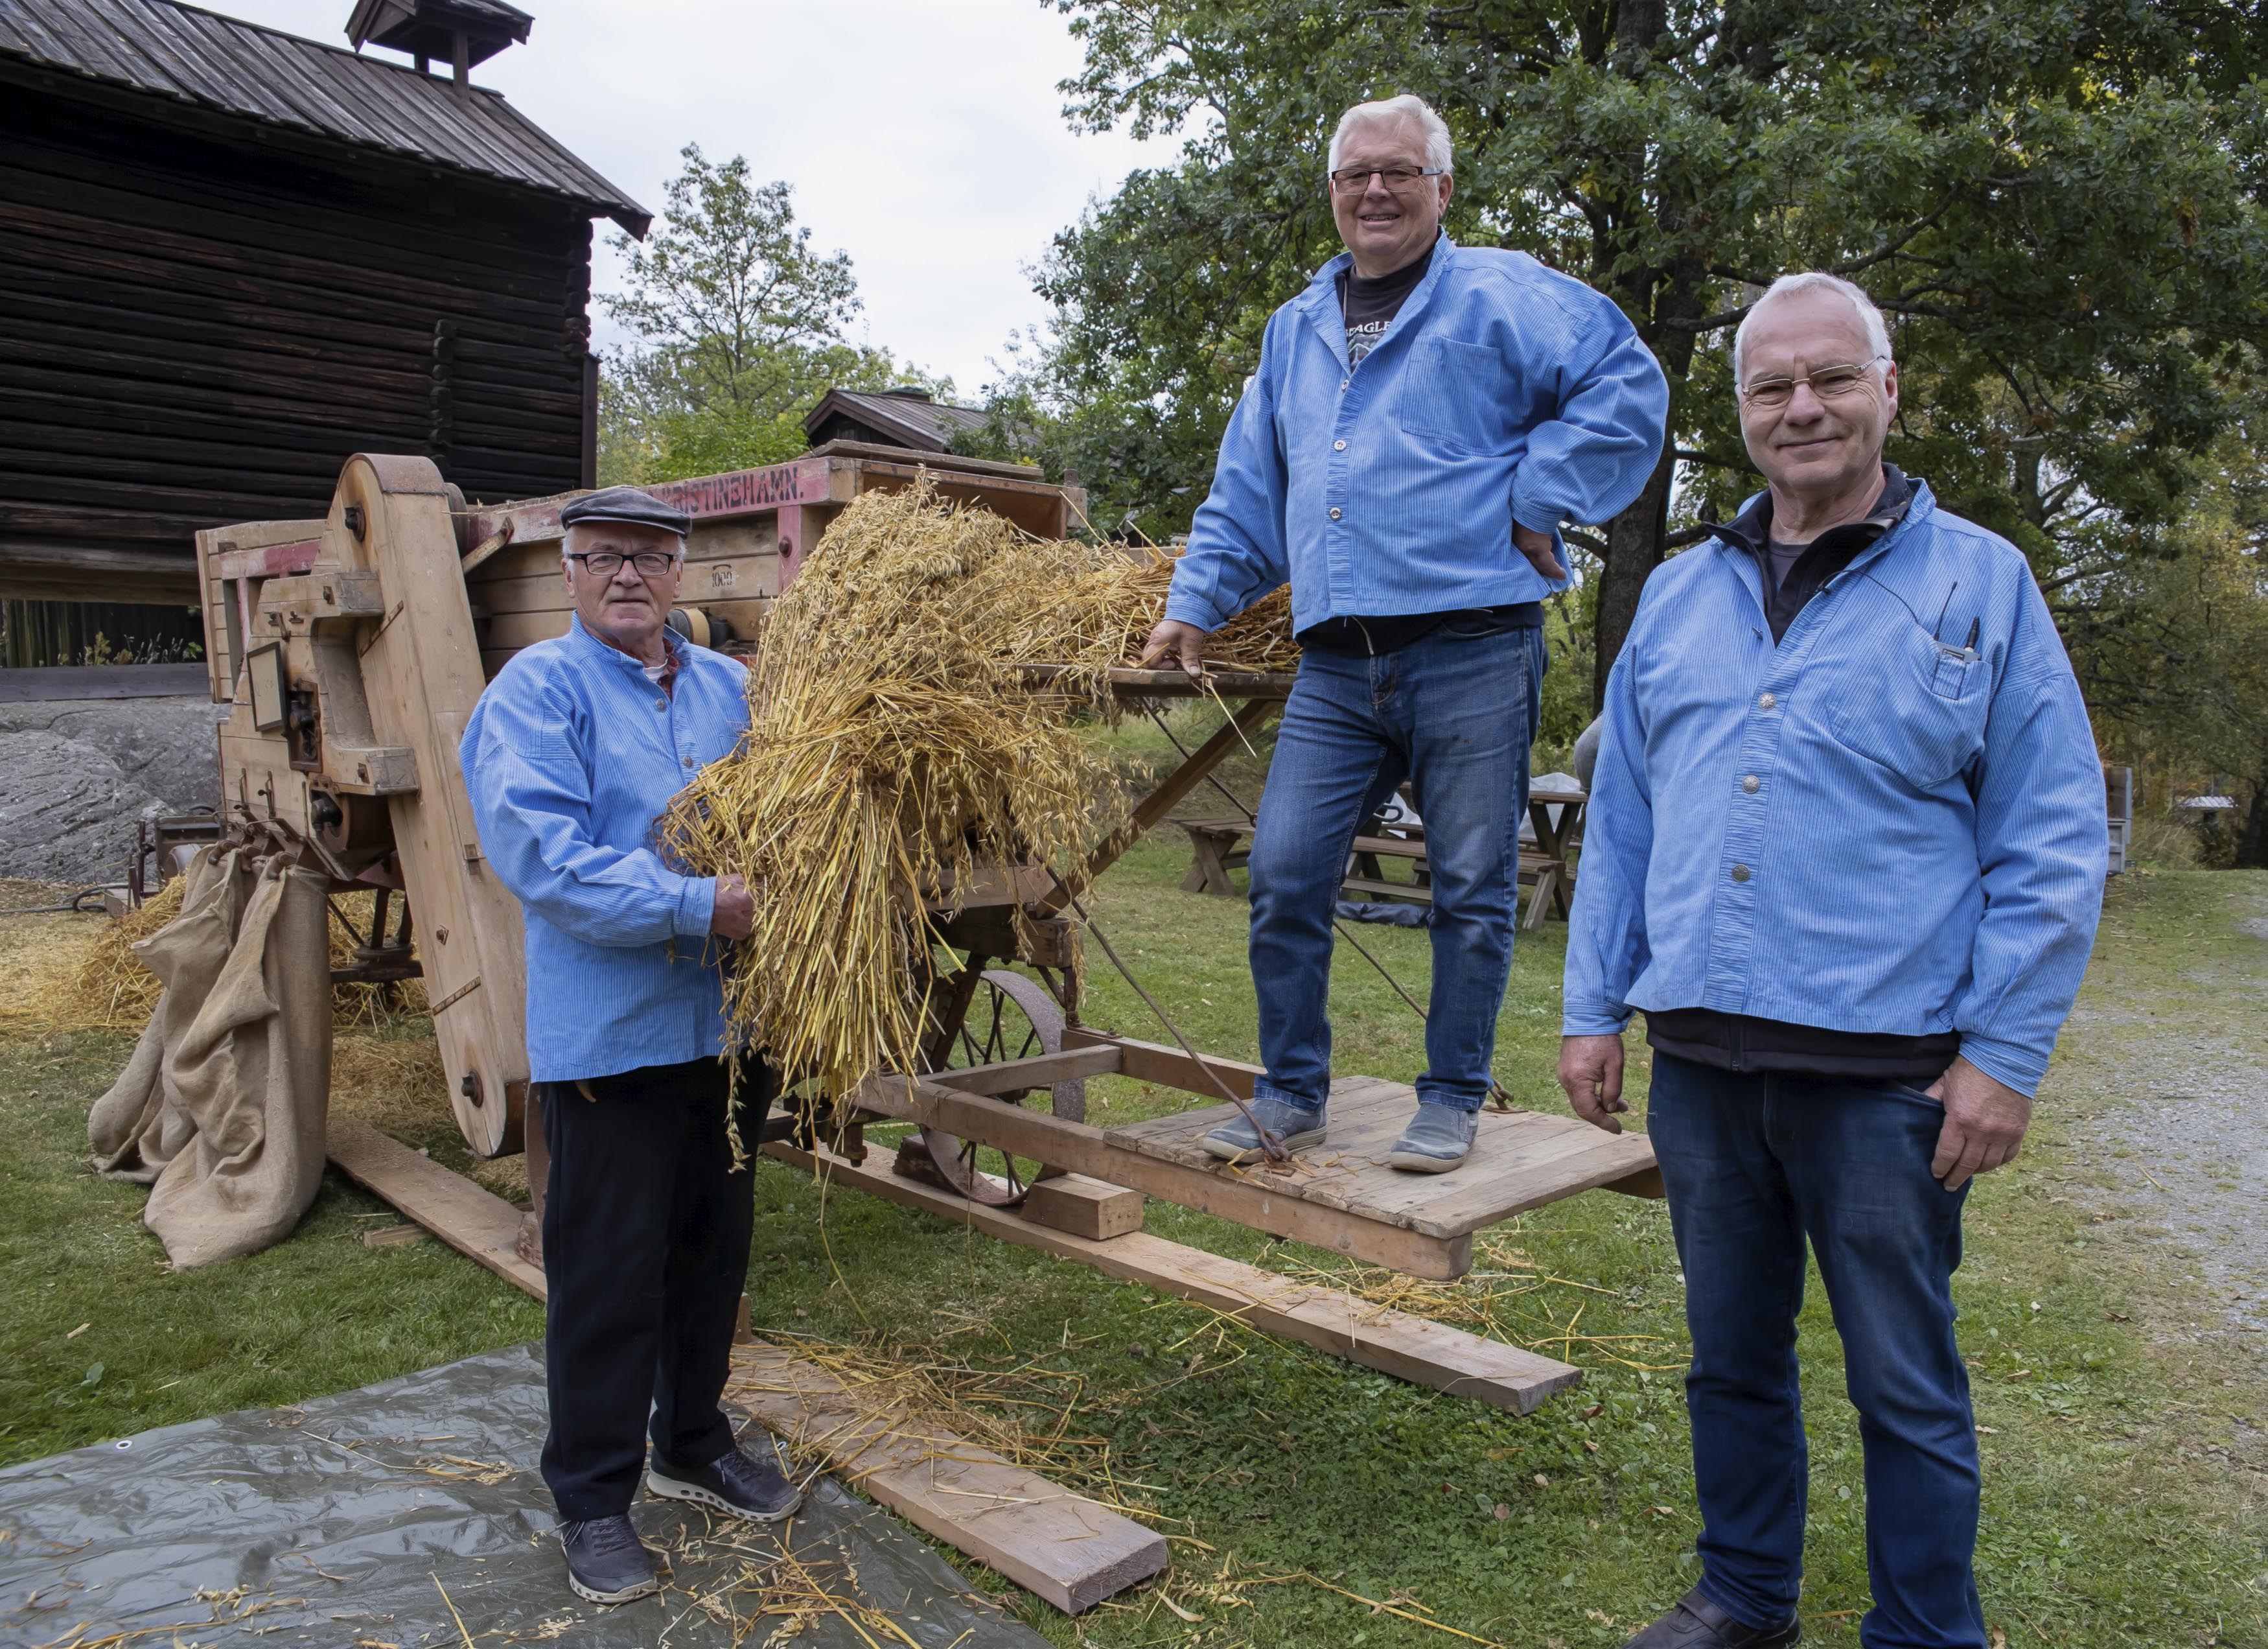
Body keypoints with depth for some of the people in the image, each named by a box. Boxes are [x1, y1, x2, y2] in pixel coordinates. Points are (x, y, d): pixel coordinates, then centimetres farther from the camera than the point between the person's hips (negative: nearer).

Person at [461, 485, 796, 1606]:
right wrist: (699, 908, -26)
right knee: (607, 1269, 3)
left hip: (729, 1019, 6)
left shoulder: (729, 687, 11)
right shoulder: (537, 691, -7)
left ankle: (693, 1444, 37)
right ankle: (594, 1496, 21)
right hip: (610, 1030, -6)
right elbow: (541, 851, -20)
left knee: (714, 1245, 17)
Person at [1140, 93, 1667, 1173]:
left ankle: (1452, 1102, 18)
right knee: (1284, 873, -1)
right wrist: (1194, 600, 17)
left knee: (1471, 885, 3)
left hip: (1472, 652, -4)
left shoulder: (1500, 296, 3)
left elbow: (1625, 383, -5)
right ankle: (1292, 1094, 16)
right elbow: (1245, 490, 24)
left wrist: (1538, 499, -10)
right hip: (1336, 667, 5)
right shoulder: (1295, 331, 21)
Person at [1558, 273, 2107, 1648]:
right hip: (1700, 1059, 4)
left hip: (1887, 1069, -4)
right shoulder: (1679, 596, 11)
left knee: (1906, 1383, 9)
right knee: (1732, 1356, 17)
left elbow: (2056, 842, -3)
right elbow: (1621, 821, 13)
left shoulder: (1979, 582, 0)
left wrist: (2005, 1053, -10)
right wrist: (1593, 1007, 8)